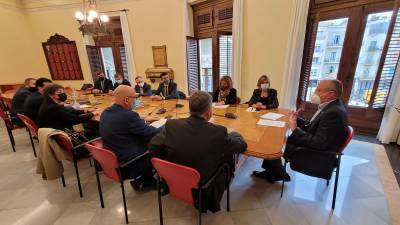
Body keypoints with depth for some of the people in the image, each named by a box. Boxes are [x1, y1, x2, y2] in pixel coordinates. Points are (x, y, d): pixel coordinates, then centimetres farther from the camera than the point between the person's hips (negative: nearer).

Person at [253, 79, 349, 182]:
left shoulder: (334, 113, -28)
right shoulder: (330, 106, 3)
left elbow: (318, 144, -30)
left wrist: (295, 129, -23)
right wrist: (296, 119, -4)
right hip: (311, 143, 9)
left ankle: (279, 174, 21)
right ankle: (271, 171, 21)